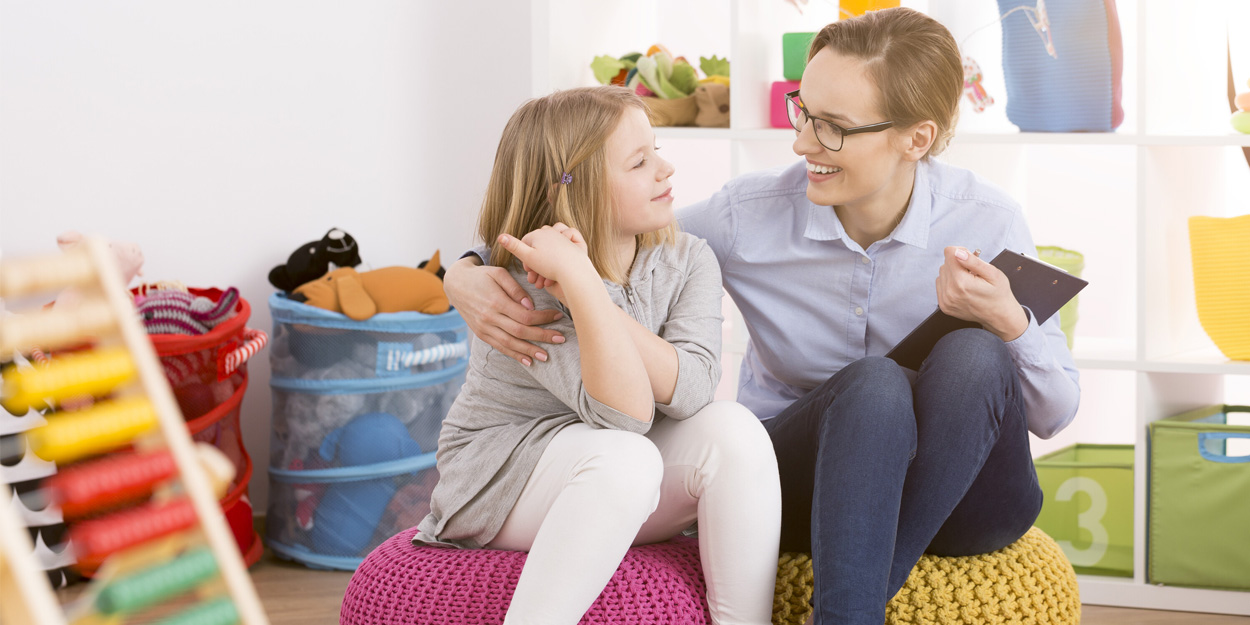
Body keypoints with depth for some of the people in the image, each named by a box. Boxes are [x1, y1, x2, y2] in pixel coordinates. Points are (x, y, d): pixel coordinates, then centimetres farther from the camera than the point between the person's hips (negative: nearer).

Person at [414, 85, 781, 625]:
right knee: (625, 458, -35)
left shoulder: (687, 261, -5)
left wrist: (582, 286, -30)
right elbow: (625, 413, -30)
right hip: (501, 477, -5)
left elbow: (689, 392, -23)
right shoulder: (520, 289, -21)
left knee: (732, 428, -24)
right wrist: (580, 280, -38)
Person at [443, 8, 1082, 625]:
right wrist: (470, 273, -17)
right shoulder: (752, 213, -10)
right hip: (799, 484, -1)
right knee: (873, 383, -34)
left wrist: (1009, 323, -24)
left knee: (973, 358, -32)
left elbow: (1054, 416, -3)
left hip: (956, 497, 1)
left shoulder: (986, 223, -9)